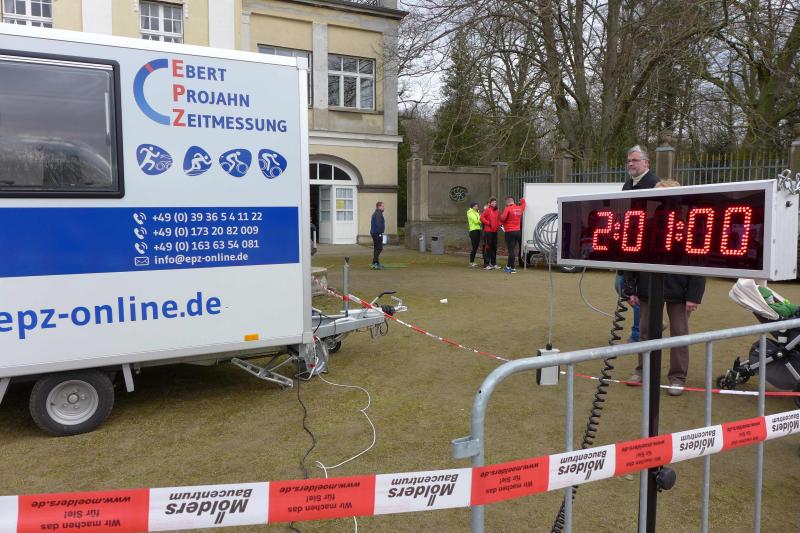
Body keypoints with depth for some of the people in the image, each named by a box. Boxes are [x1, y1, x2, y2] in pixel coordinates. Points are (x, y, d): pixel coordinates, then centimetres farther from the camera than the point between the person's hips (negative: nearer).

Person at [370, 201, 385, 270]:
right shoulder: (378, 214, -14)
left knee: (377, 248, 14)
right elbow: (378, 224, -24)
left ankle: (377, 263, 20)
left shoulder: (375, 213, 19)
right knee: (379, 248, -12)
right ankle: (374, 263, -16)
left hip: (374, 233, 11)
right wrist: (380, 233, -25)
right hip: (377, 233, -11)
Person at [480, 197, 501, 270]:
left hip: (495, 231, 7)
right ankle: (486, 265, -6)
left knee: (494, 247, 13)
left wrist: (499, 224, 6)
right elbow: (481, 217, -11)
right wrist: (488, 223, -13)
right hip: (488, 231, -7)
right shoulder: (487, 210, -7)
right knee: (487, 247, -8)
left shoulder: (497, 211, 12)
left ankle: (493, 263, 24)